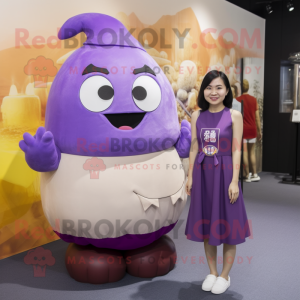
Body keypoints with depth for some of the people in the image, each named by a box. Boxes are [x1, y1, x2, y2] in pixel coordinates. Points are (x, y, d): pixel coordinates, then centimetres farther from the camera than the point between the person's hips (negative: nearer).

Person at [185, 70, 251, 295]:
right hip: (203, 173, 4)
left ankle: (225, 275, 22)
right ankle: (212, 272, 28)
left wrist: (234, 180, -13)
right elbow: (194, 148, 6)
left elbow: (236, 151, -8)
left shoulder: (234, 116, -5)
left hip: (224, 172, -3)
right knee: (206, 223, 12)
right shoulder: (197, 116, 4)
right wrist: (190, 176, 4)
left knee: (227, 223, 5)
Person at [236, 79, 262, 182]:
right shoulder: (254, 99, 3)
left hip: (242, 129, -4)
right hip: (252, 129, 4)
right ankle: (255, 174, 14)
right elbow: (257, 117, 5)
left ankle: (247, 176, 5)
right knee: (252, 152, 13)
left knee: (244, 153, 1)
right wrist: (259, 131, 12)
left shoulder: (238, 100, -7)